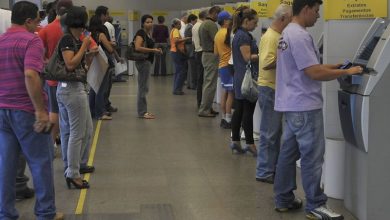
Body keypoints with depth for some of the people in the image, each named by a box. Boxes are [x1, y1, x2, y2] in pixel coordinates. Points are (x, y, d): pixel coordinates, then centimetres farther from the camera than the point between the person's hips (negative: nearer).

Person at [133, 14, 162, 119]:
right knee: (143, 87, -6)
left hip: (147, 61, 10)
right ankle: (142, 112, -2)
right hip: (143, 62, -10)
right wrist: (153, 50, -21)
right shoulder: (141, 33, -12)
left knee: (144, 88, 13)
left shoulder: (148, 33, 15)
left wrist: (155, 50, 6)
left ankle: (143, 111, 19)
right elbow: (138, 47, -24)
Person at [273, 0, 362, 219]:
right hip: (304, 106, -10)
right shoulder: (300, 36, -19)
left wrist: (333, 66, 14)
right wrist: (347, 72, -13)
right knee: (312, 156, -3)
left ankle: (284, 199, 22)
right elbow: (314, 73, -23)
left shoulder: (289, 32, 14)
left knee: (289, 152, 14)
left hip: (292, 104, 10)